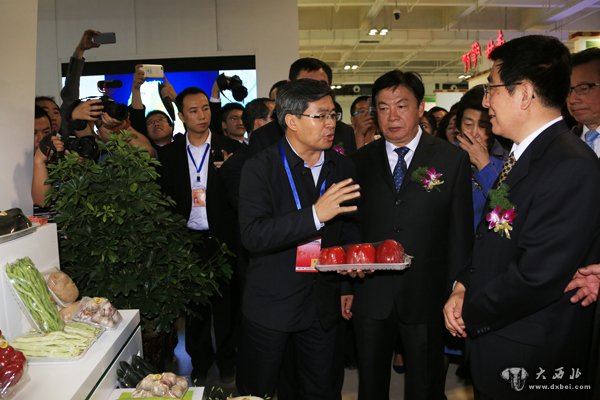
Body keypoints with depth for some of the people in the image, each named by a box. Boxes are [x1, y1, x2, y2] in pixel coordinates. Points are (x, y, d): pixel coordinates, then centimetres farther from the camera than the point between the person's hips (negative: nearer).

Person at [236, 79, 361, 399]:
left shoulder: (342, 168, 3)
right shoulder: (260, 168, -12)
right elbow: (252, 235, -24)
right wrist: (315, 214, -32)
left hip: (323, 303, 4)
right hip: (270, 303, -3)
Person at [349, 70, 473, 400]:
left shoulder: (452, 159, -3)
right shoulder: (360, 161, 2)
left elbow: (460, 232, -2)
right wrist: (347, 286, -1)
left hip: (426, 295, -1)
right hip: (370, 295, 2)